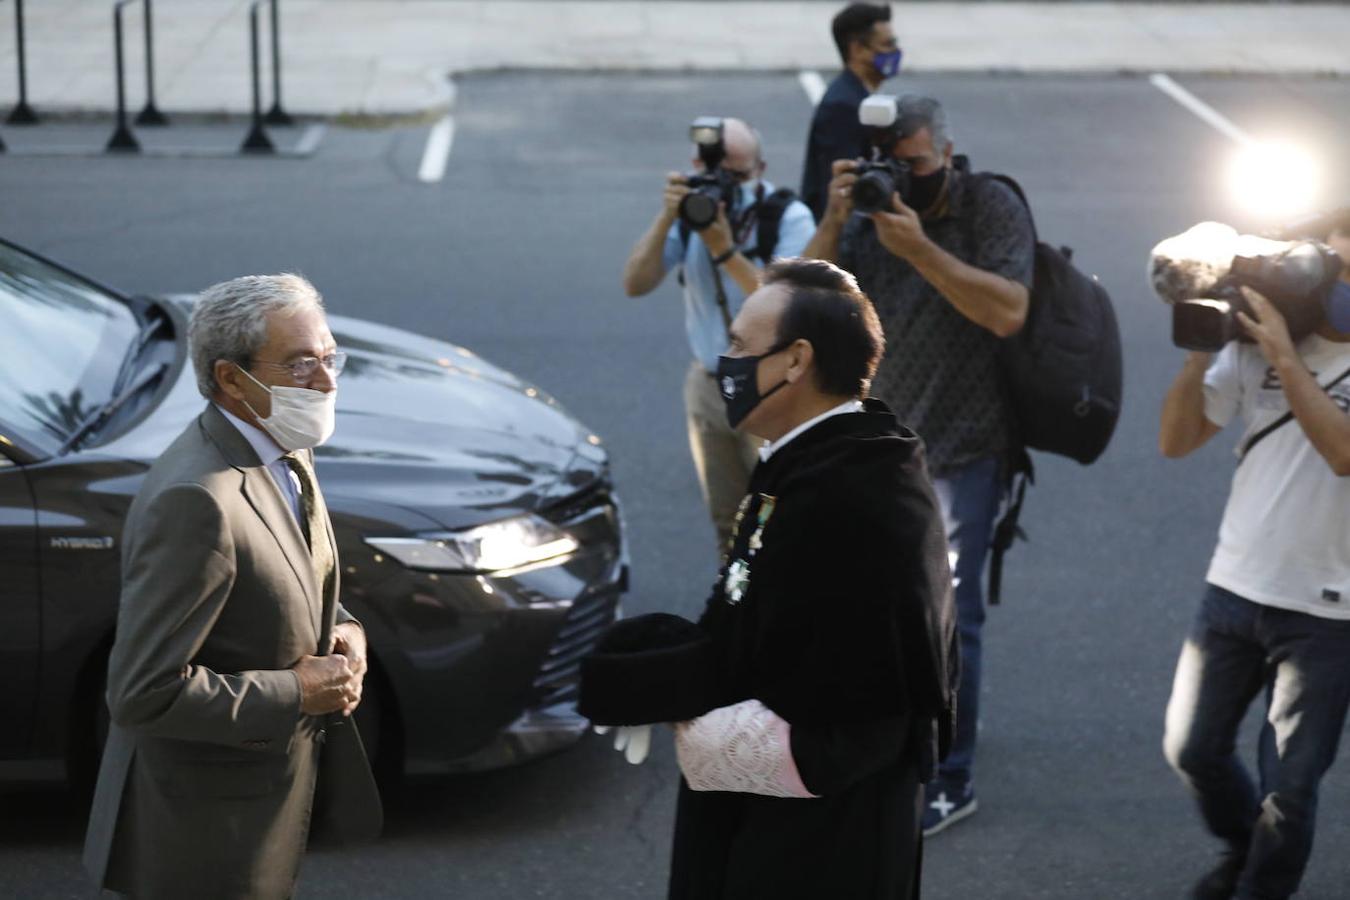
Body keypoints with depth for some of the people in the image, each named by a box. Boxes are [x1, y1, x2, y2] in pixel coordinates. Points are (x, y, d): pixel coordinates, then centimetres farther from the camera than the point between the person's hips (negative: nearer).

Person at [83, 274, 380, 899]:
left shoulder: (285, 454, 1)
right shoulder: (195, 501, -29)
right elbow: (143, 695, -30)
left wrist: (341, 630, -3)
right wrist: (296, 695, -23)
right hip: (206, 825, -9)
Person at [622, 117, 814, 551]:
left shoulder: (789, 217, -15)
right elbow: (635, 284, -12)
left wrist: (726, 251, -34)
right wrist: (666, 218, -25)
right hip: (708, 385, 4)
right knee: (728, 525, 14)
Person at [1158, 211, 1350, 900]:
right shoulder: (1259, 342, 0)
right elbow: (1175, 441, 0)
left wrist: (1286, 360, -26)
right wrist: (1201, 349, -12)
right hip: (1233, 589, 3)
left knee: (1289, 790, 1)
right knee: (1193, 751, 11)